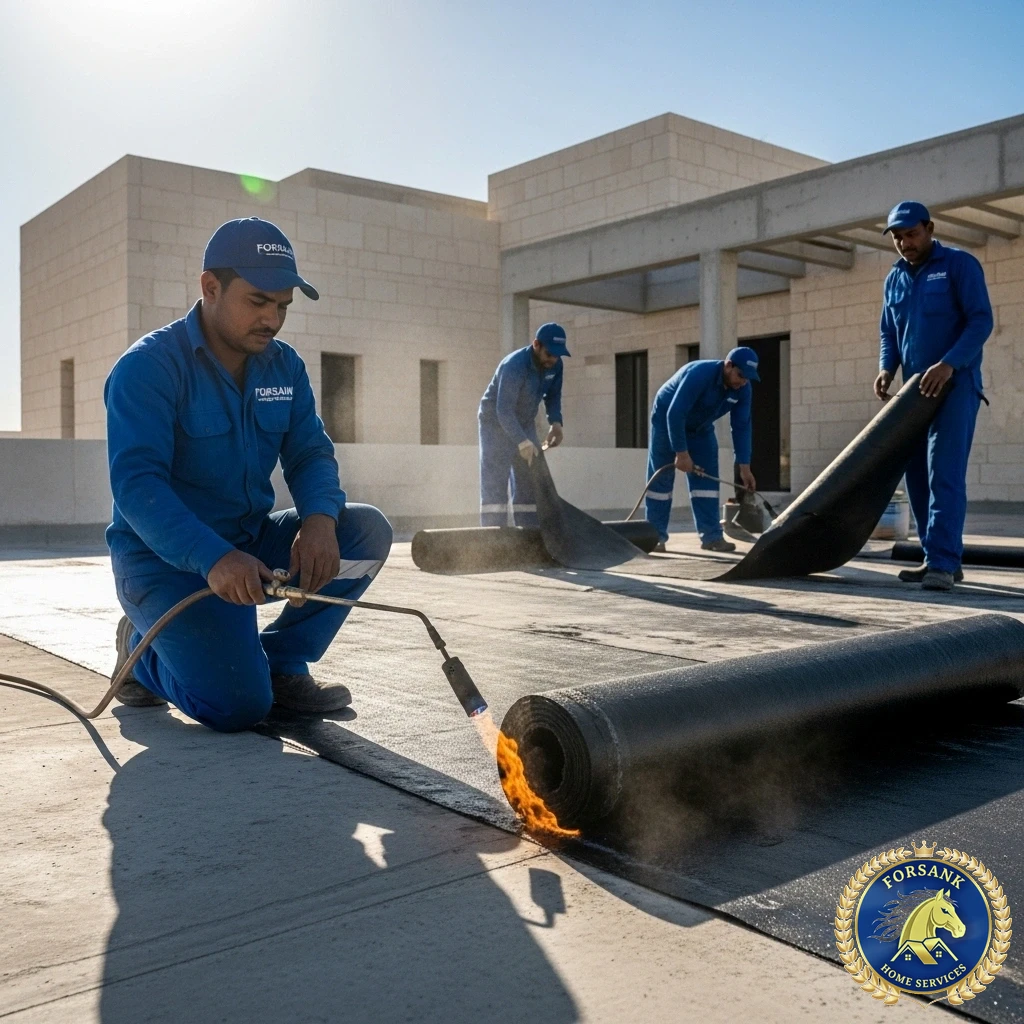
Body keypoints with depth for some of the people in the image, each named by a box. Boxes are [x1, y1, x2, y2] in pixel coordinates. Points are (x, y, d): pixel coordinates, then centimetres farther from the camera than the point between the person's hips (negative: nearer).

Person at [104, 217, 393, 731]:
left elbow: (309, 453, -2)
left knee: (366, 531, -15)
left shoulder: (284, 366, 3)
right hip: (165, 558, -6)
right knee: (237, 704, -23)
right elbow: (135, 483, -26)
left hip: (252, 543, 6)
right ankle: (143, 652, 10)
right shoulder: (147, 366, -17)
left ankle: (280, 661, 0)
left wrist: (320, 518, -27)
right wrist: (213, 558, -42)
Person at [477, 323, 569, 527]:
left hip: (525, 424, 7)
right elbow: (504, 410, -36)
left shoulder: (555, 365, -9)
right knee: (495, 484, -12)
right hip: (496, 422, -7)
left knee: (530, 484, 5)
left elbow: (553, 395, 5)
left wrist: (556, 422, -14)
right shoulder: (515, 365, -31)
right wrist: (522, 442, -46)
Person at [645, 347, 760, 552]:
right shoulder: (700, 374, -35)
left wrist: (744, 466, -14)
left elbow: (741, 426, -11)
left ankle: (711, 536, -2)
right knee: (660, 480, -5)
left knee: (707, 480, -3)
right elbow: (674, 415, -36)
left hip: (701, 428, 6)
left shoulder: (742, 389, -16)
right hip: (667, 420, -6)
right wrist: (681, 453, -34)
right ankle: (656, 536, 1)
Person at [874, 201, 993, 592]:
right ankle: (939, 559, 12)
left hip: (955, 384, -7)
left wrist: (949, 364, -24)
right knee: (917, 475, 5)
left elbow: (981, 320, -10)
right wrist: (886, 368, -1)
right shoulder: (894, 279, 15)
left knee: (945, 473, -15)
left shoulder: (960, 265, -3)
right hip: (916, 388, 7)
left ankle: (943, 562, -16)